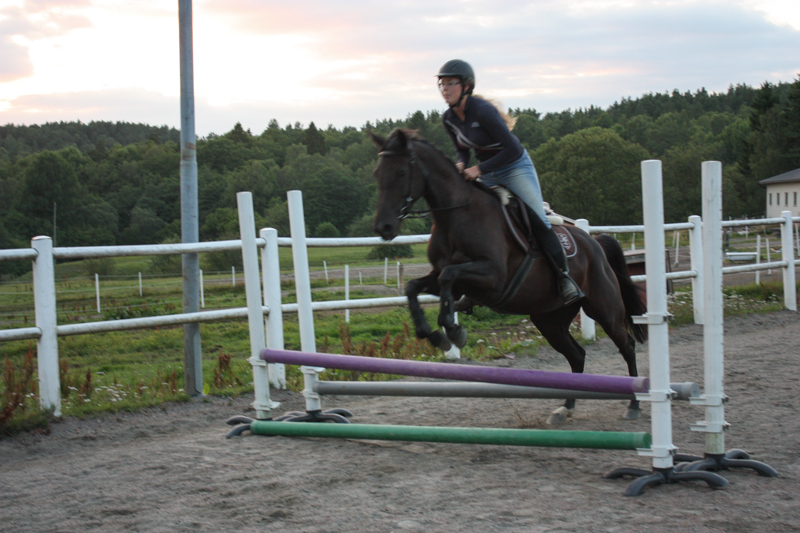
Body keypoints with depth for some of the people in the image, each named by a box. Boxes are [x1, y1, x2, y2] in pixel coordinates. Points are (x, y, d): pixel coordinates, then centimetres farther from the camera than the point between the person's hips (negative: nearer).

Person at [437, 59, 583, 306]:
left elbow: (512, 149, -27)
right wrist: (460, 165, -13)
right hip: (488, 175, 7)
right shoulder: (449, 118, -5)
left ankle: (565, 277, -7)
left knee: (538, 222, -18)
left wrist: (479, 169, -27)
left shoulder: (483, 111, -27)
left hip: (516, 168, -7)